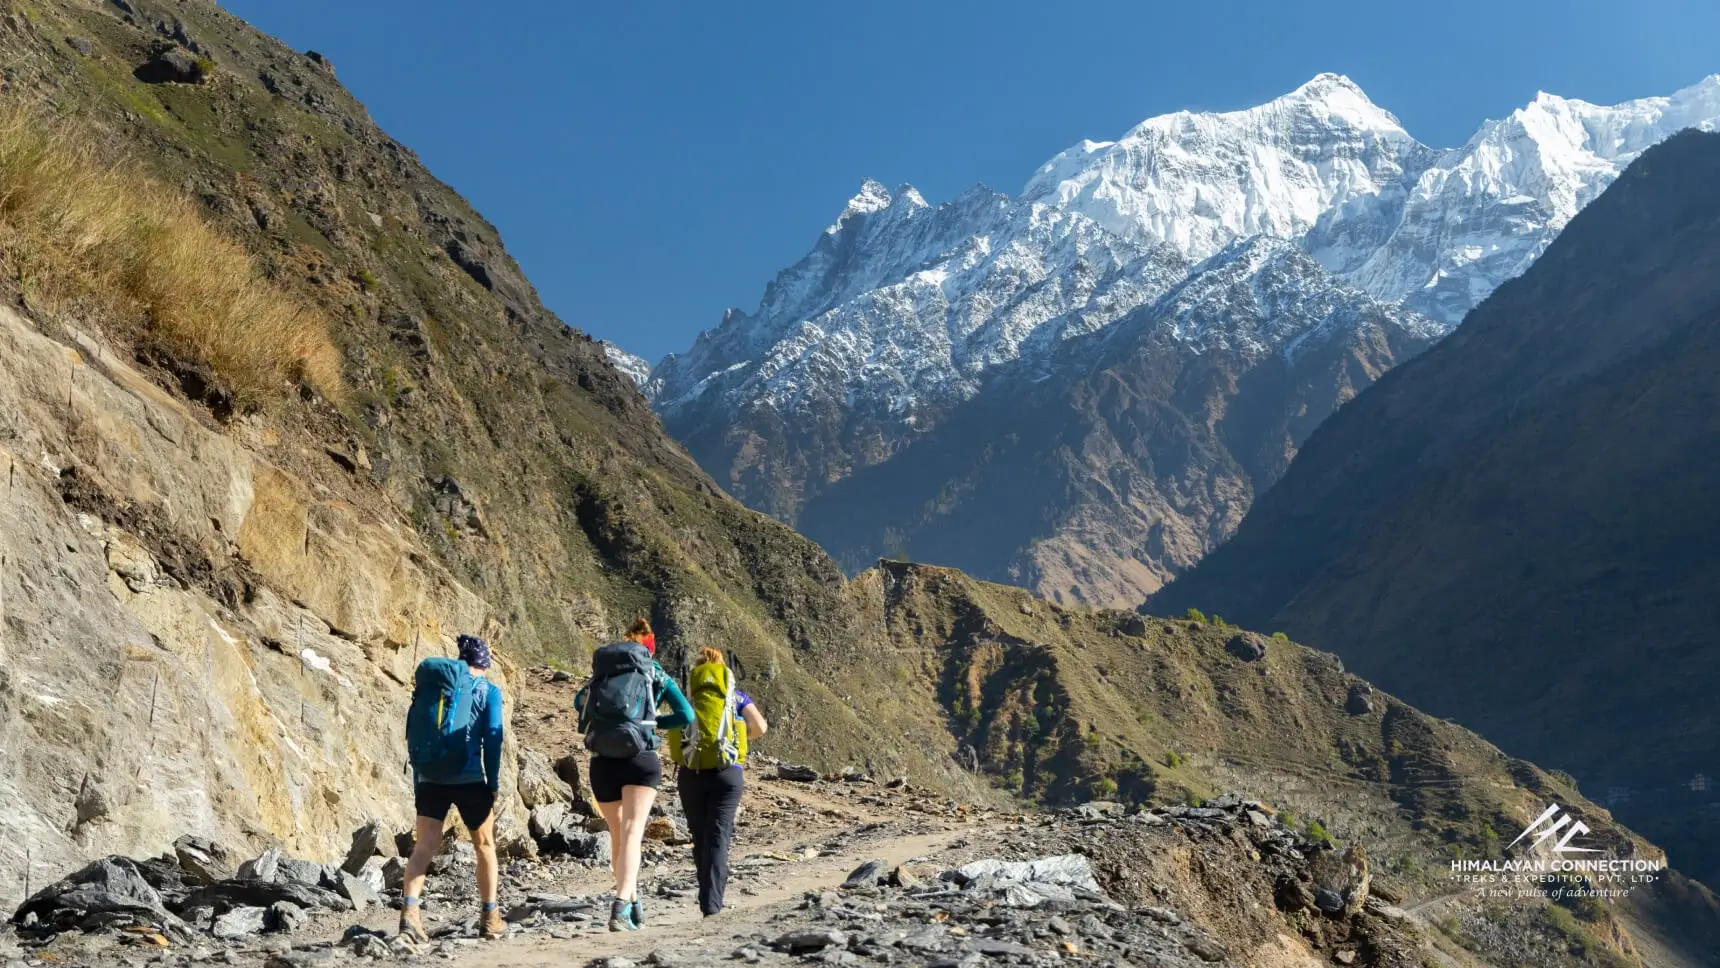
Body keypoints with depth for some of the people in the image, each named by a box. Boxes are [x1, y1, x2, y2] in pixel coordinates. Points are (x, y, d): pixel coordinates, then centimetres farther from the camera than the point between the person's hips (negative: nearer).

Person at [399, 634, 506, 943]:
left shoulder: (428, 682, 13)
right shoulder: (487, 691, 2)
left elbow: (413, 734, 11)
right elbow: (492, 739, -6)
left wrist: (416, 784, 14)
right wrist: (493, 784, -2)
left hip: (428, 779, 3)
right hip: (468, 779, -3)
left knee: (424, 846, 0)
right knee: (485, 846, 14)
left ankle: (409, 911, -22)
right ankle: (490, 918, 20)